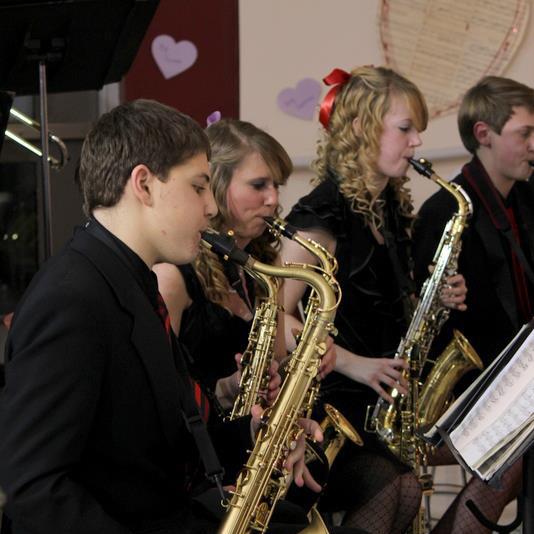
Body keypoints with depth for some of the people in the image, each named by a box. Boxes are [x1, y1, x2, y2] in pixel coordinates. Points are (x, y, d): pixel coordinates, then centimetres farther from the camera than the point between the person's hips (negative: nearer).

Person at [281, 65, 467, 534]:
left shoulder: (391, 210, 13)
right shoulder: (323, 214, -12)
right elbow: (276, 317, -17)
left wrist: (437, 300, 4)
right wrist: (352, 363, -22)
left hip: (390, 390, 8)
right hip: (332, 396, -8)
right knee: (396, 487, -28)